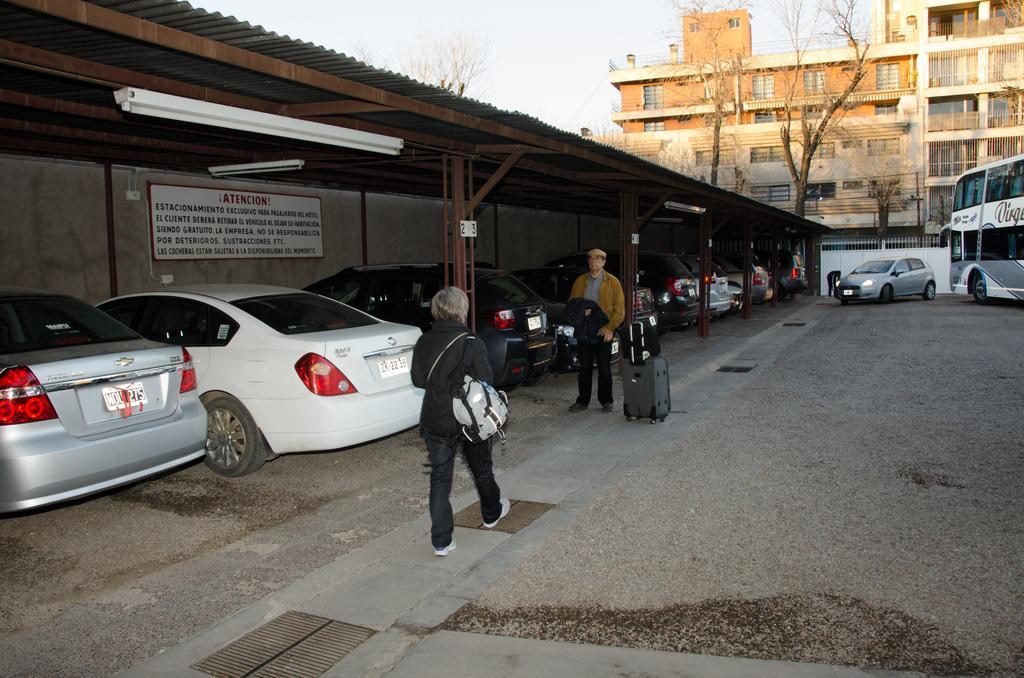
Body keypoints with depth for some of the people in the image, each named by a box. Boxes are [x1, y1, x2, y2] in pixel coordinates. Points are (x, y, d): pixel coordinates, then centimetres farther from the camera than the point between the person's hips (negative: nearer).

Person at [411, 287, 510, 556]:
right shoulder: (471, 343, -18)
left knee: (439, 477, 7)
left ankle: (441, 540, 4)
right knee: (481, 469, 21)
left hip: (435, 420, 2)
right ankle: (492, 513, 44)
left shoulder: (423, 343, -5)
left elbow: (417, 380, 5)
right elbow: (485, 382, -16)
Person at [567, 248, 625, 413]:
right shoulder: (580, 281, 9)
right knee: (584, 368, 8)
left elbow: (619, 308, -4)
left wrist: (610, 327, -12)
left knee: (604, 368, 6)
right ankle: (583, 401, 17)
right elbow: (571, 303, 13)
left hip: (603, 332, -3)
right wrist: (580, 311, -8)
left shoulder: (612, 282, -1)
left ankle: (606, 401, 16)